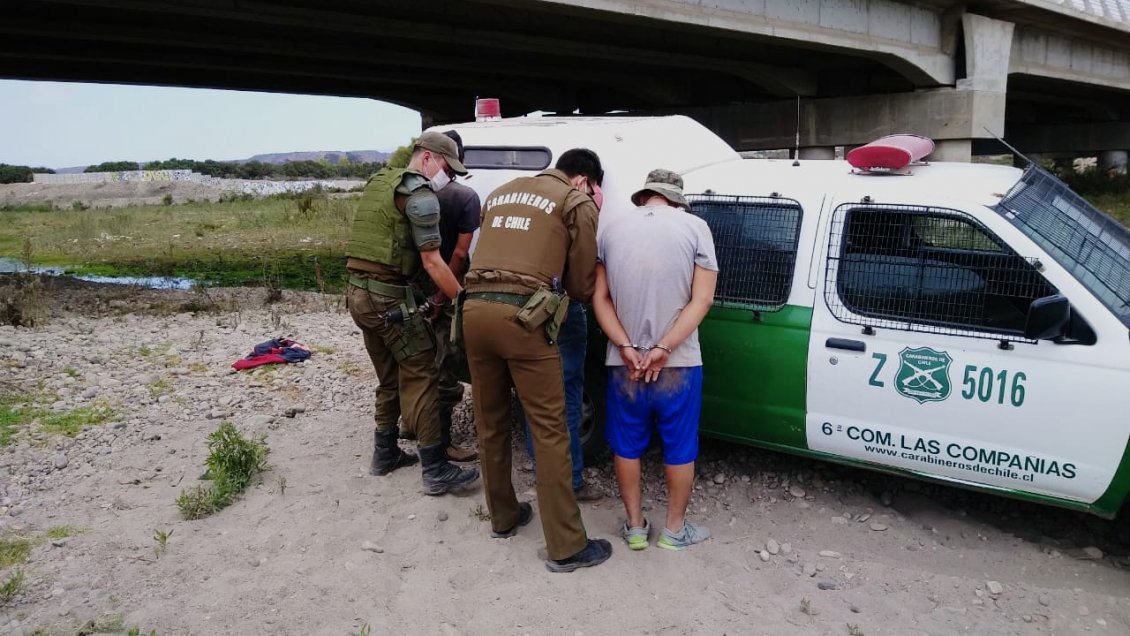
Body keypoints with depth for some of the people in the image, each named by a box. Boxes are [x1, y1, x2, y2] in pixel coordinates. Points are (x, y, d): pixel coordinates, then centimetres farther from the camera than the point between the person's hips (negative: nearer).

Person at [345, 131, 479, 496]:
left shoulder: (379, 183, 18)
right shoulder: (420, 195, -10)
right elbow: (432, 262, -15)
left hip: (360, 292, 9)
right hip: (389, 298, -9)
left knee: (390, 379, 20)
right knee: (421, 378, -3)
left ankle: (385, 454, 29)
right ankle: (436, 472, 0)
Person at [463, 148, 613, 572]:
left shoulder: (500, 194, 26)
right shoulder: (577, 202, 8)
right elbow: (581, 284, 9)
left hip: (475, 309, 6)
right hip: (522, 316, -6)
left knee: (490, 423, 17)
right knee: (549, 431, -1)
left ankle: (503, 517, 33)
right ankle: (566, 547, 5)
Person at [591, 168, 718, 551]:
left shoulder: (610, 227, 3)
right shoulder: (695, 227, -4)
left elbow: (600, 297, -1)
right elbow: (702, 299, -11)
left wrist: (625, 347, -9)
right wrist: (664, 348, -13)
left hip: (623, 363, 2)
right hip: (679, 364, -1)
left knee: (626, 445, 17)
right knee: (680, 448, 14)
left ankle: (635, 528, 27)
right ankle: (674, 530, 26)